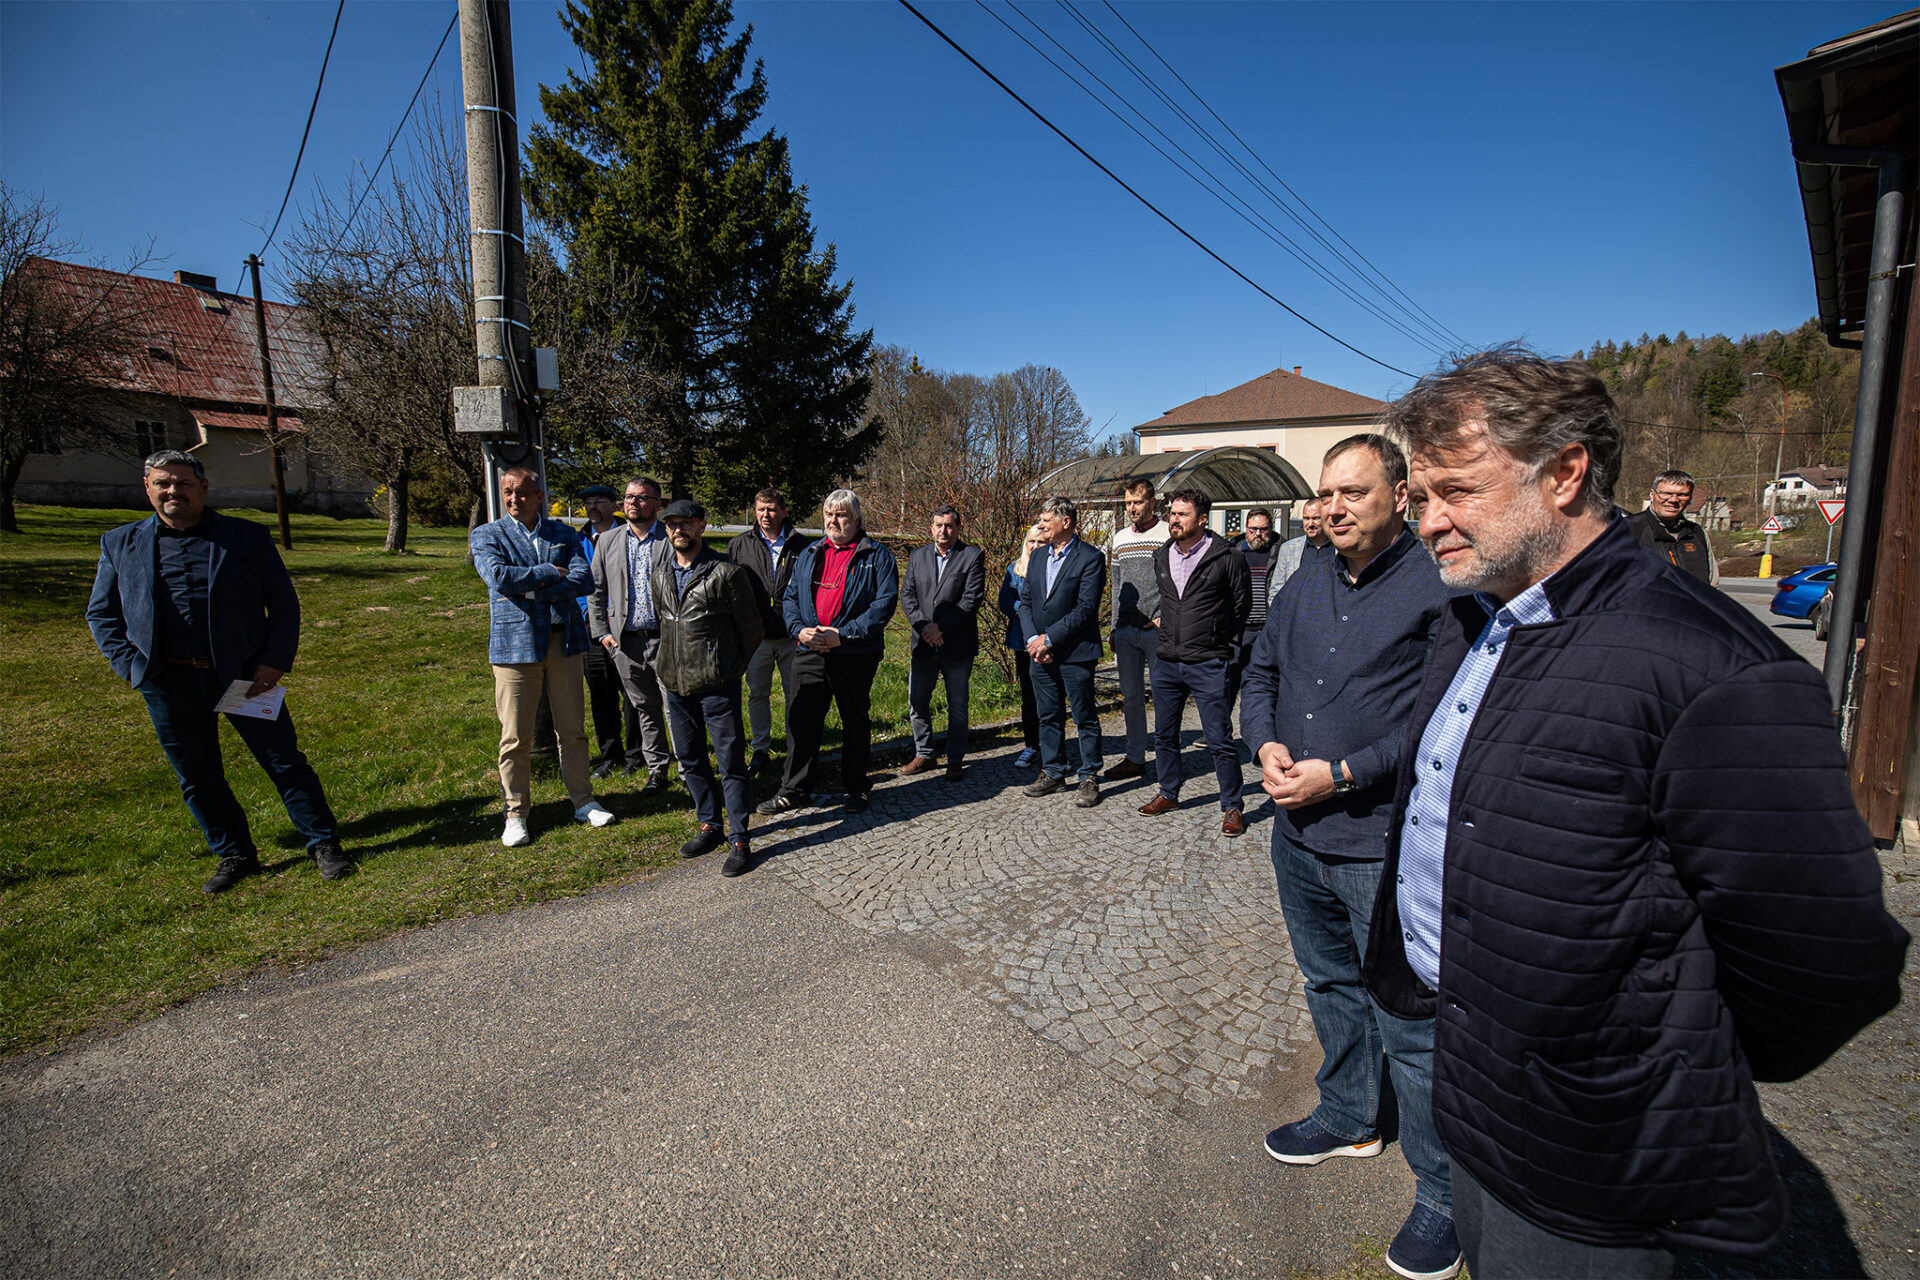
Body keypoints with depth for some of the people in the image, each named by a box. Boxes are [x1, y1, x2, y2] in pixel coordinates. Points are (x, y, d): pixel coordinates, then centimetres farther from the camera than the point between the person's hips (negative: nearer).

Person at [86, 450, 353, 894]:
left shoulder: (248, 537, 3)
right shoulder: (119, 544, 10)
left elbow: (284, 603, 4)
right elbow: (101, 613, 15)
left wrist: (276, 660, -7)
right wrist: (130, 664, 0)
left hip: (243, 674, -2)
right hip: (168, 684, 3)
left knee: (284, 761, 0)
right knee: (197, 777, 10)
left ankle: (324, 845, 10)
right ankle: (234, 856, 25)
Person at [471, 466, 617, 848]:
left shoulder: (564, 534, 9)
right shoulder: (486, 536, 4)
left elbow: (584, 581, -5)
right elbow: (499, 577, -14)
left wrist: (531, 587, -13)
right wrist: (551, 572, -8)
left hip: (563, 641, 2)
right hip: (515, 643, -2)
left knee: (573, 729, 10)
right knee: (516, 737, 3)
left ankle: (583, 801, 23)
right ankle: (516, 813, 18)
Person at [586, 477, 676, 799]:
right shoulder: (608, 542, 11)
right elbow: (595, 591, 14)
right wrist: (601, 632, 5)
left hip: (666, 639, -4)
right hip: (625, 642, 4)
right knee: (645, 710, 12)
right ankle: (657, 772, 22)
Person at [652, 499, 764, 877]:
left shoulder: (726, 572, -10)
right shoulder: (660, 572, 9)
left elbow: (750, 625, -2)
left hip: (717, 685, -6)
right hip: (675, 683, 6)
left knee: (731, 761, -1)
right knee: (690, 760, 15)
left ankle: (740, 840, 9)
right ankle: (710, 825, 32)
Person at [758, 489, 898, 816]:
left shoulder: (877, 557, -2)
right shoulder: (809, 555, 14)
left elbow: (884, 603, -12)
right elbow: (790, 597, 14)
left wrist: (842, 635, -18)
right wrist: (799, 629, -7)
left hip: (856, 654, -3)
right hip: (810, 652, 4)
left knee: (855, 722, 10)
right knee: (800, 719, 4)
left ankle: (855, 787, 25)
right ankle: (793, 790, 17)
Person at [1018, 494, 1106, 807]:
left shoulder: (1090, 558, -9)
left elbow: (1086, 608, -16)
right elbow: (1025, 601, 10)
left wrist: (1049, 638, -17)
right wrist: (1033, 639, -5)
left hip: (1075, 653, -6)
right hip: (1041, 652, 6)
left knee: (1085, 717, 4)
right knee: (1048, 716, 14)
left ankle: (1089, 778, 16)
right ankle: (1052, 773, 27)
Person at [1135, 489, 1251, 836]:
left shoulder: (1227, 558, -8)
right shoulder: (1161, 557, 8)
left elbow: (1242, 605, 4)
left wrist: (1220, 639, 6)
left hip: (1208, 665, -5)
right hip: (1166, 663, 6)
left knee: (1220, 739, -1)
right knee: (1164, 734, 14)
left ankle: (1231, 806, 13)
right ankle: (1169, 794, 31)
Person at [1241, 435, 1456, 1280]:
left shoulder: (1438, 591, -13)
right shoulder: (1305, 584, 8)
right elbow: (1262, 673, 15)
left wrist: (1342, 775, -20)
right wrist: (1266, 745, -4)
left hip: (1385, 846, -7)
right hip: (1298, 831, 7)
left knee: (1410, 1020, 6)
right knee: (1330, 985, 24)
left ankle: (1443, 1191, 27)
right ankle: (1349, 1117, 46)